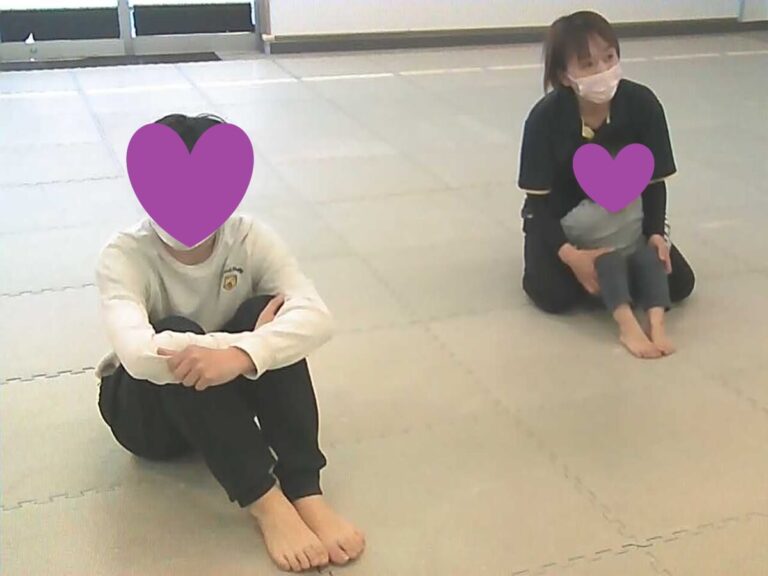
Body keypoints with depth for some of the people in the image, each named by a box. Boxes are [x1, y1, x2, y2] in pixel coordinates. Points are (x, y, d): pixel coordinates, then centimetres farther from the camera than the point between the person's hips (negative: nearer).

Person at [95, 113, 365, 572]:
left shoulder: (250, 238, -17)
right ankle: (265, 501, -33)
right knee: (179, 334, -35)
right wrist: (248, 341, -37)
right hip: (146, 408, -2)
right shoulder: (125, 257, -23)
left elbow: (316, 318, -32)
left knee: (268, 316, -27)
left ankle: (305, 491, -29)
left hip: (229, 395, 2)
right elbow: (138, 354, -41)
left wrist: (242, 355, -50)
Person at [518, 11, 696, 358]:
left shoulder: (642, 104, -23)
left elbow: (654, 180, -11)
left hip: (622, 217, 2)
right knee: (555, 296, -25)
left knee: (679, 284, -12)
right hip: (562, 219, -2)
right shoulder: (546, 117, -27)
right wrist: (570, 254, -34)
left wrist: (655, 233, -27)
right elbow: (538, 200, -21)